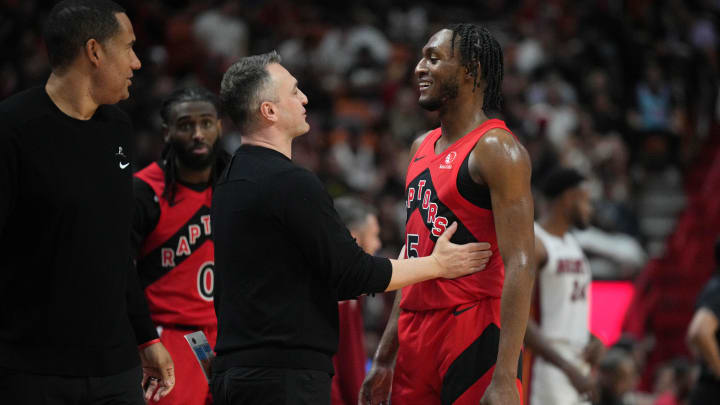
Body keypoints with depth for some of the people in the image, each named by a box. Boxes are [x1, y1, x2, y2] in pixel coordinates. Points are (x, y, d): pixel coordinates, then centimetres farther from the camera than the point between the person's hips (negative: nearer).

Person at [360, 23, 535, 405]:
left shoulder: (496, 149, -10)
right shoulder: (422, 147, 17)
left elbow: (519, 265, -17)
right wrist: (384, 359, 19)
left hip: (474, 330, -8)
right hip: (417, 331, 8)